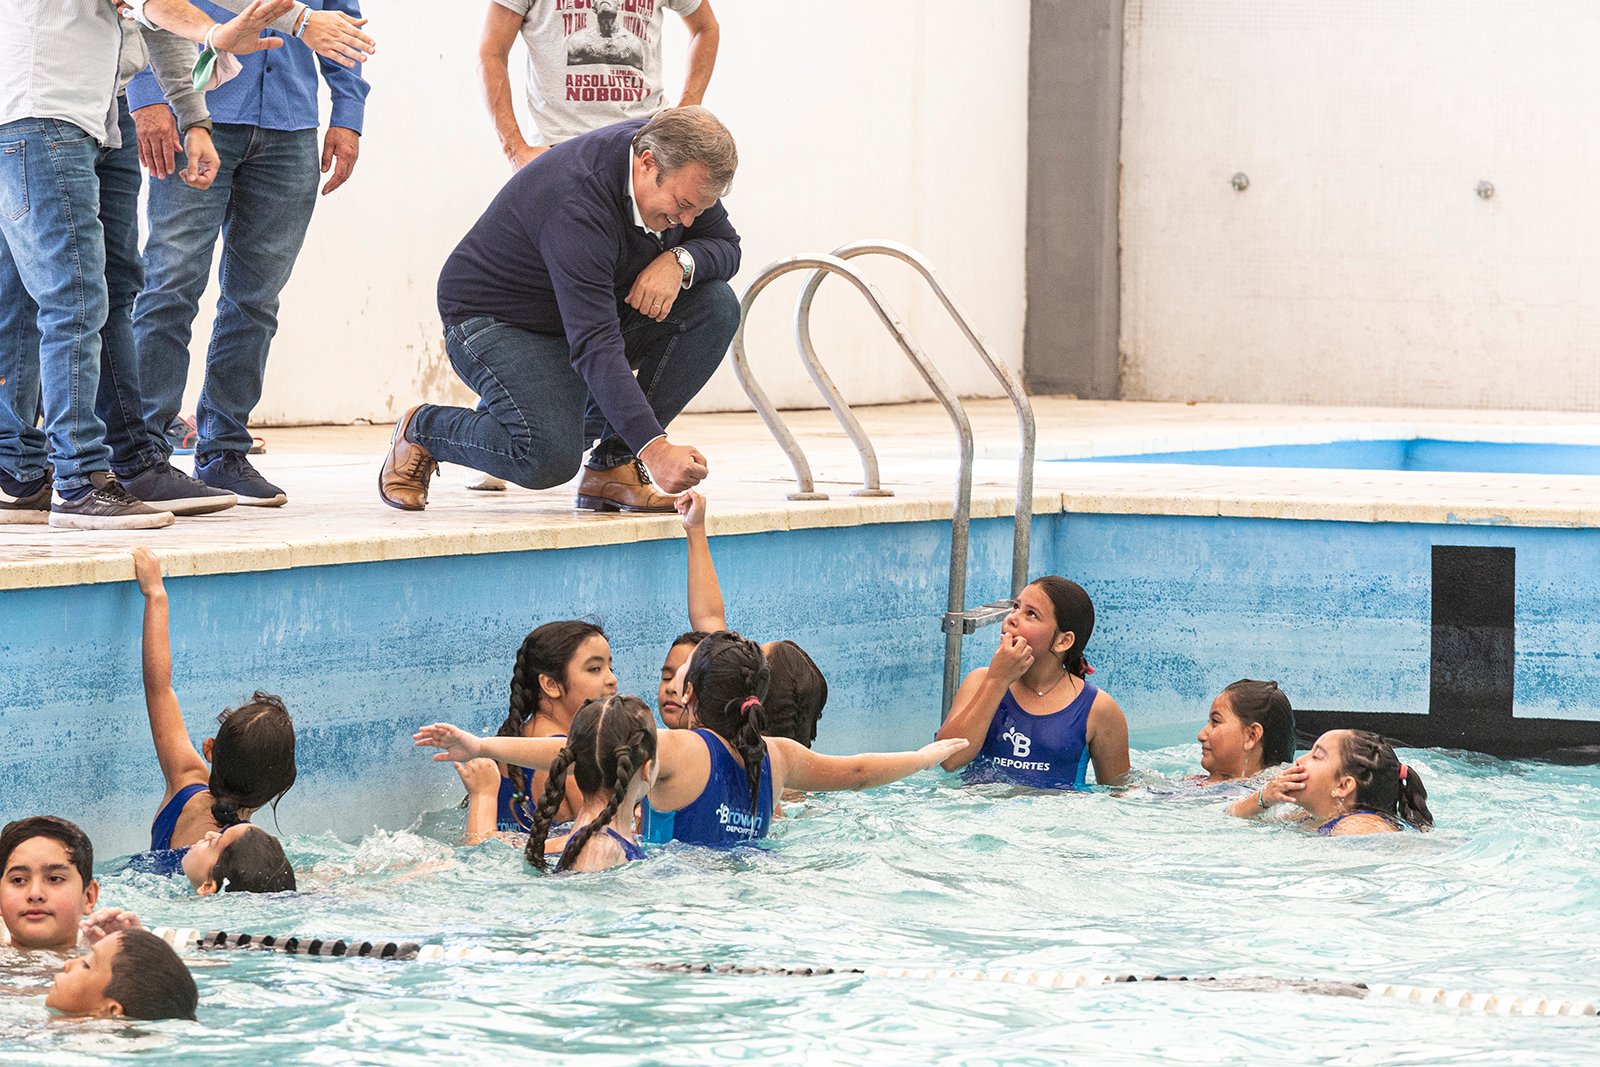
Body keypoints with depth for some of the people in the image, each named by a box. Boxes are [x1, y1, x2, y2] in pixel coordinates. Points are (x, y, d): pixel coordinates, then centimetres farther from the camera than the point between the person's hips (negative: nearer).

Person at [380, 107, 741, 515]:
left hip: (597, 309, 8)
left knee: (715, 306, -14)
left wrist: (680, 260, -24)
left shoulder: (681, 167, -12)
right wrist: (654, 448, -46)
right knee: (549, 458, -31)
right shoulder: (579, 203, -35)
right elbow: (594, 346, -39)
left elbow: (725, 247, 1)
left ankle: (613, 464, -8)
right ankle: (422, 429, 1)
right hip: (496, 321, -8)